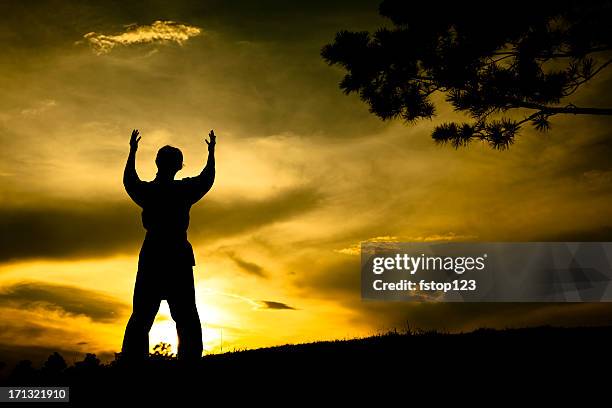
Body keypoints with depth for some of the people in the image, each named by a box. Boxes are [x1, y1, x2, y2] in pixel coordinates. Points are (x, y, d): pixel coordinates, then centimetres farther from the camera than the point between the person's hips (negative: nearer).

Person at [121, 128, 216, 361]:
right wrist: (211, 152, 32)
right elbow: (207, 179, 17)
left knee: (141, 318, 5)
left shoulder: (146, 190, 5)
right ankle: (189, 359, -9)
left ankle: (131, 359, -2)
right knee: (187, 321, 0)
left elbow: (129, 180, 28)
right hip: (178, 258, -2)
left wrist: (132, 151, 40)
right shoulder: (183, 190, -1)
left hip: (151, 258, 3)